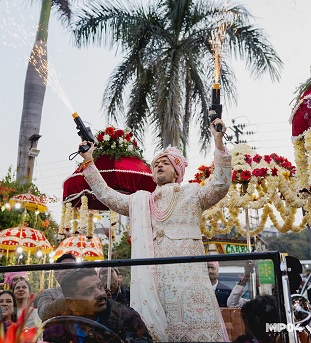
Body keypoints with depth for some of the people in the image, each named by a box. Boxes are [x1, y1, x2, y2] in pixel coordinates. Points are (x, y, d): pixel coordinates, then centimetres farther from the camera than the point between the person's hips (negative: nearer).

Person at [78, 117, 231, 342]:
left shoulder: (192, 194, 14)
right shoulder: (140, 200, 23)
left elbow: (221, 184, -1)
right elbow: (106, 194, 22)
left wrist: (219, 142, -9)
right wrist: (88, 161, 19)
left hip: (187, 275, -3)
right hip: (151, 278, 3)